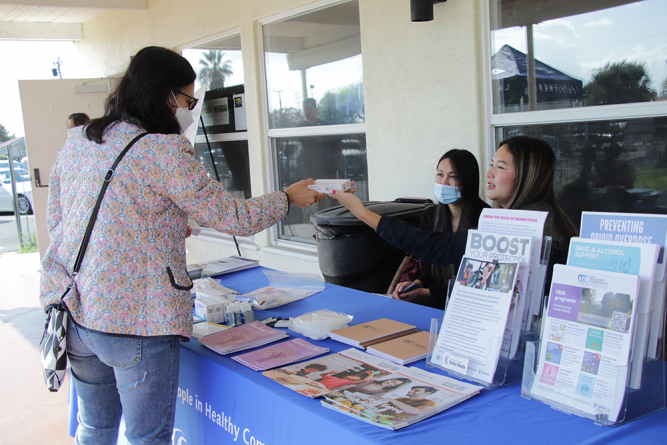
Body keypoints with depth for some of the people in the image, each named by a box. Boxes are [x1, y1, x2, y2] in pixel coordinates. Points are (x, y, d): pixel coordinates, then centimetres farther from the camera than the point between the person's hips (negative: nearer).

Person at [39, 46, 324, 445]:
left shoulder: (77, 142, 8)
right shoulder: (165, 151, -14)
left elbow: (55, 220, 17)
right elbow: (232, 217, -10)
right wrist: (289, 198, 7)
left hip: (73, 308, 8)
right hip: (136, 319, -7)